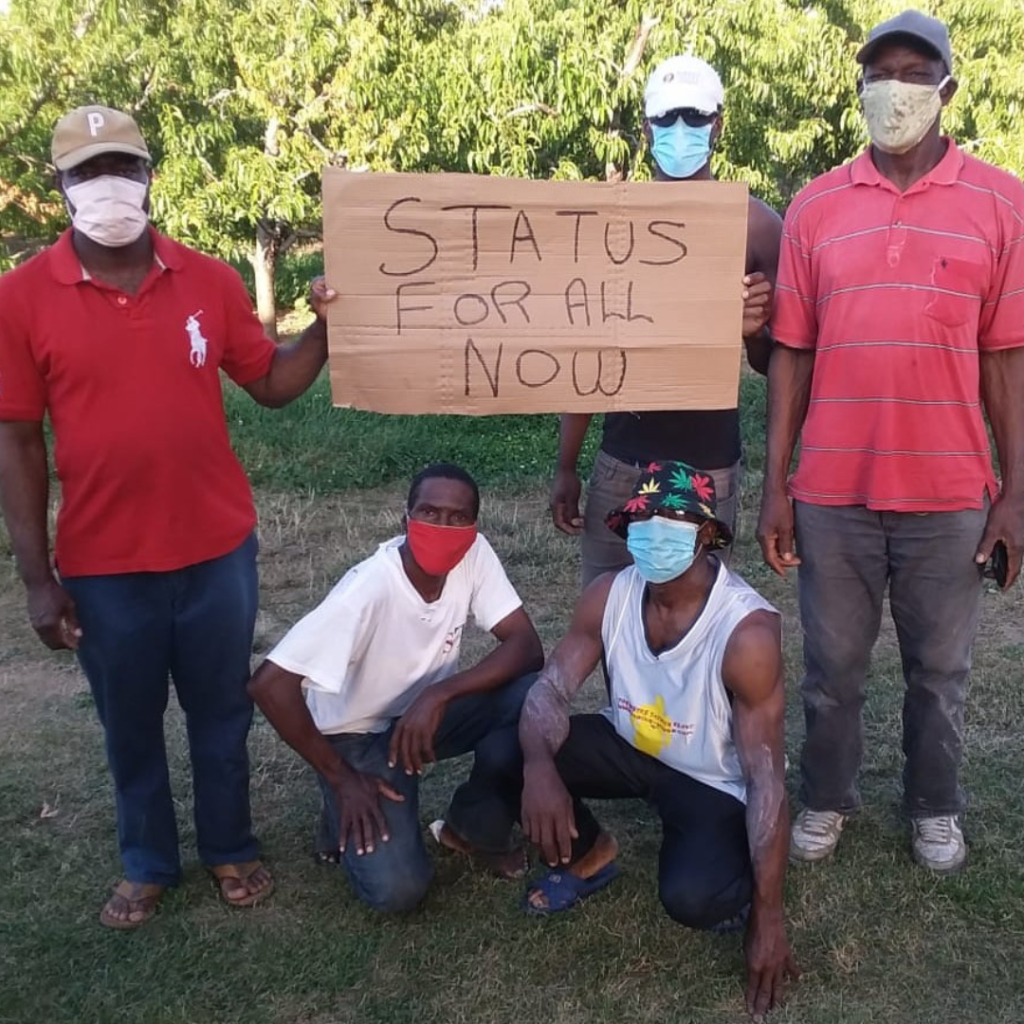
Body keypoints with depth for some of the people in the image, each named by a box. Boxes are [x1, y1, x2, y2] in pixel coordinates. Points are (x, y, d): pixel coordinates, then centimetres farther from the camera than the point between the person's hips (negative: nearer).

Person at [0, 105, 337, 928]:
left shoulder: (209, 280, -2)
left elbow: (271, 383, 5)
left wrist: (326, 325, -13)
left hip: (218, 549, 1)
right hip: (103, 564, -1)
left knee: (221, 713, 17)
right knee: (130, 725, 17)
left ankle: (232, 849, 40)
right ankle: (148, 865, 40)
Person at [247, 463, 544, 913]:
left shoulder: (474, 555, -17)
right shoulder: (369, 588, -31)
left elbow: (527, 647, -19)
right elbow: (269, 684, -33)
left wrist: (439, 694, -33)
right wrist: (342, 778, -23)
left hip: (425, 711, 5)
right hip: (358, 734, -5)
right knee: (397, 888, -22)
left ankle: (475, 829, 2)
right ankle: (349, 821, 12)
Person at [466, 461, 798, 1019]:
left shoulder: (748, 630, -29)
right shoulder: (609, 595, -14)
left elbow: (766, 780, -27)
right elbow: (551, 688, -15)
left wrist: (768, 918, -25)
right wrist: (539, 765, -40)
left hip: (712, 782, -4)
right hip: (630, 747, 5)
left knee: (692, 898, -33)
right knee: (498, 755, -16)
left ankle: (737, 887, 7)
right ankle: (588, 855, 11)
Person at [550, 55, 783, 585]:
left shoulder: (756, 226, -2)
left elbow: (775, 364, 5)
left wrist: (754, 333, -19)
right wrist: (565, 466, 7)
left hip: (709, 466, -2)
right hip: (619, 462, 2)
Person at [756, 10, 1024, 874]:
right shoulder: (815, 207, 3)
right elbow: (790, 353, 3)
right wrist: (775, 486, 0)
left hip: (950, 493, 0)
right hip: (833, 491, 1)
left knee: (939, 670, 14)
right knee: (833, 667, 13)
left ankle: (935, 808, 35)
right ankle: (827, 798, 34)